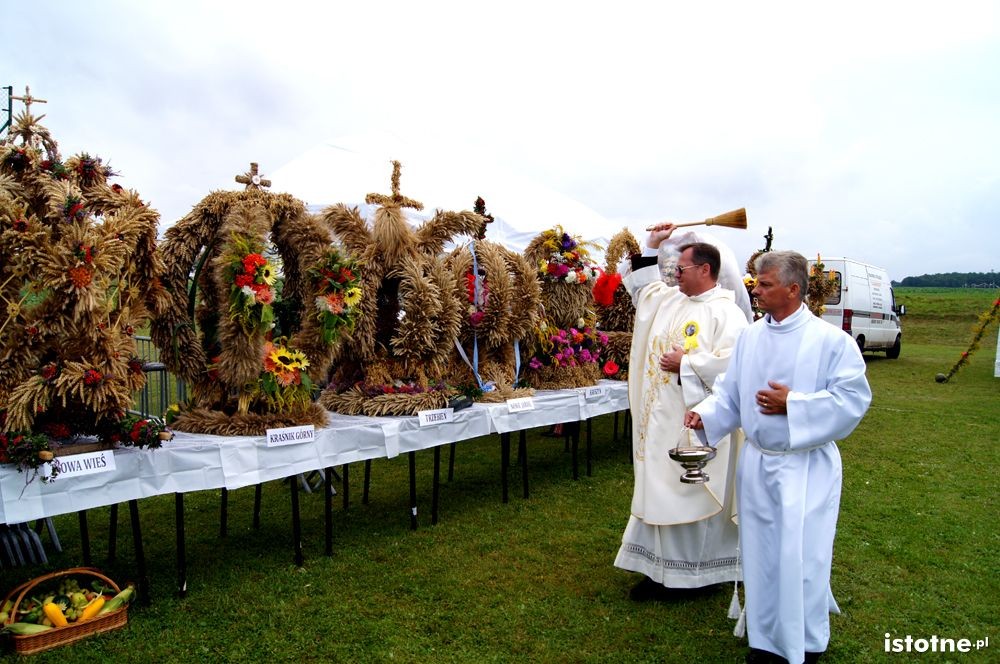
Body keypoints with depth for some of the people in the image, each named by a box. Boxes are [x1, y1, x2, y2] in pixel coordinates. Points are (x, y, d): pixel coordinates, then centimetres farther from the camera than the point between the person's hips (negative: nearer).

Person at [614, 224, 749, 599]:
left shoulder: (726, 312, -14)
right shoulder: (670, 300, 11)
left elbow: (731, 363, -25)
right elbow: (641, 285, 28)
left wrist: (685, 363, -18)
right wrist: (651, 247, 20)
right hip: (663, 420, 8)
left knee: (695, 493, 2)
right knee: (661, 492, 12)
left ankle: (698, 570, 16)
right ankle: (661, 569, 23)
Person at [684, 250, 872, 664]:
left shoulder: (830, 340, -12)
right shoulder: (750, 337, 3)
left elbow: (853, 398, -15)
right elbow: (731, 391, 7)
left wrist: (792, 404, -21)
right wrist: (705, 414, -10)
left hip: (806, 468, -5)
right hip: (757, 463, 5)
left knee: (801, 558, 3)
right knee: (761, 554, 14)